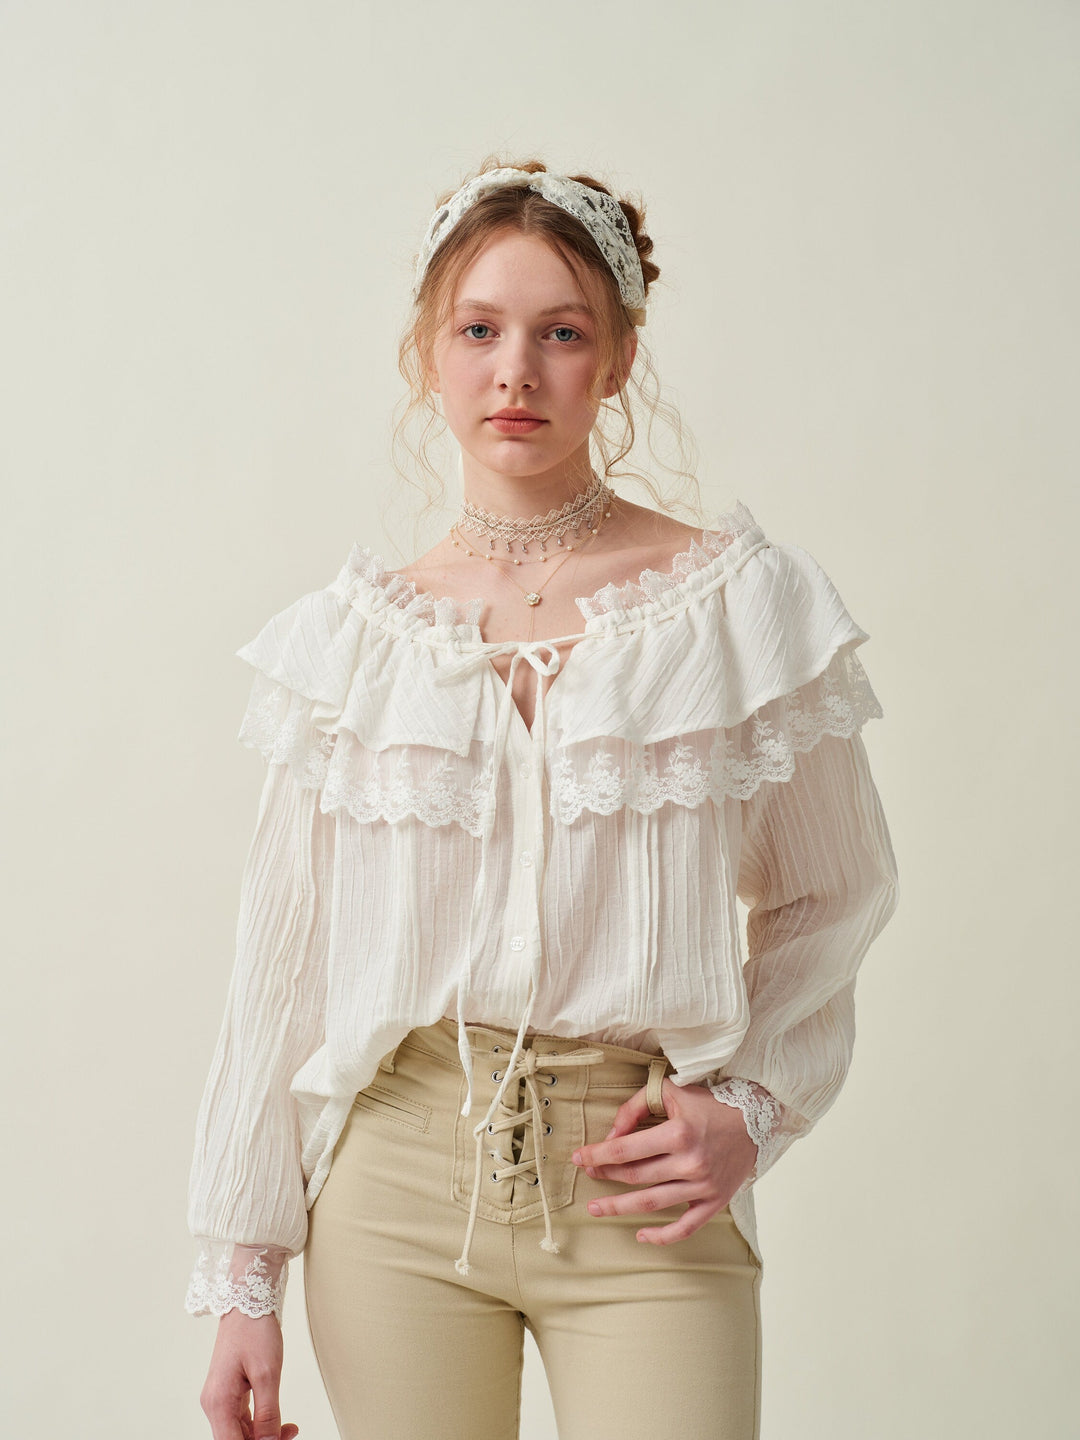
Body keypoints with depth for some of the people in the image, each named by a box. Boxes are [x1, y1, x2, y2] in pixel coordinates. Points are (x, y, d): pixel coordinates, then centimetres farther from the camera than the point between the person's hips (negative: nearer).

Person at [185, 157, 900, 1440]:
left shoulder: (741, 600, -3)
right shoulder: (353, 637, 2)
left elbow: (829, 900, 8)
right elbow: (283, 963, 5)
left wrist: (752, 1106, -6)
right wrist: (242, 1275, 4)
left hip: (643, 1194, -1)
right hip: (399, 1180, 2)